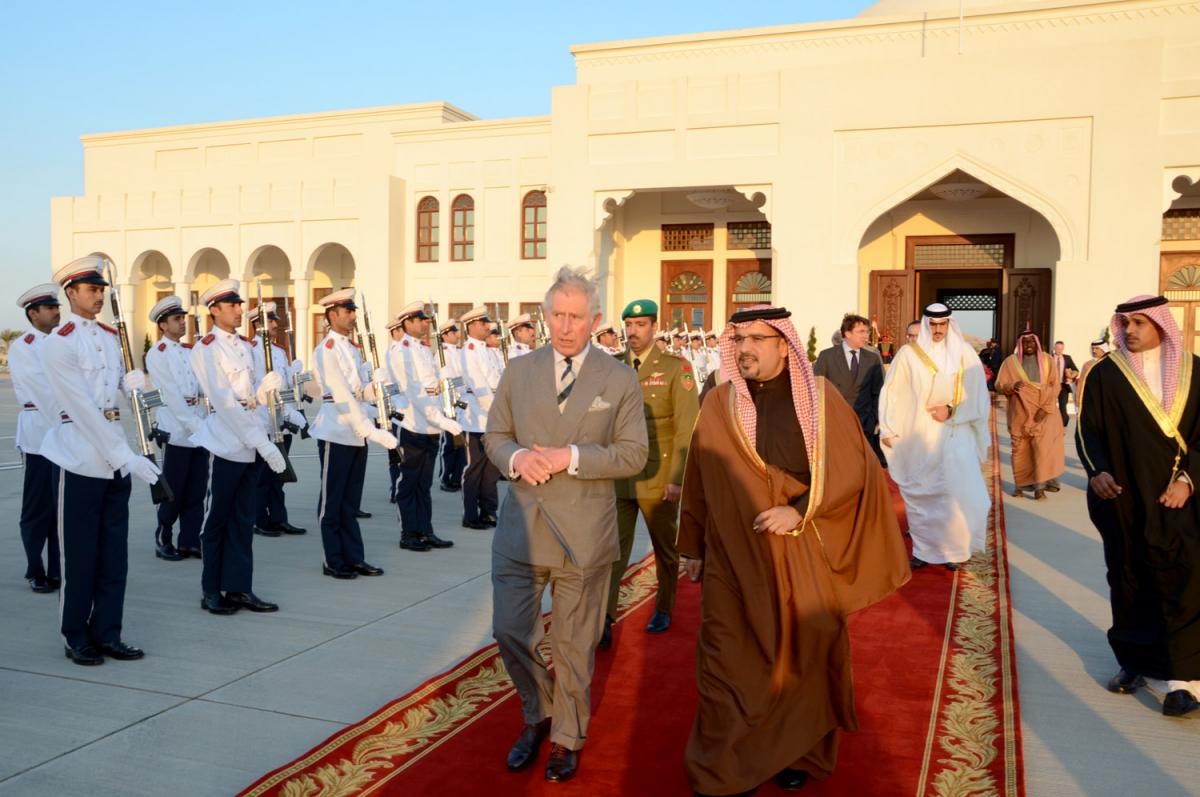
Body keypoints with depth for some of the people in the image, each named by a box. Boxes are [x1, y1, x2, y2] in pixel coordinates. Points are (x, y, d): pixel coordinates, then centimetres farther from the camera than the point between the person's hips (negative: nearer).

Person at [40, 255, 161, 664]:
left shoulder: (111, 335, 11)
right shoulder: (58, 343, -11)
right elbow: (83, 408, -18)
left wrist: (133, 381, -4)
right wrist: (126, 457, -21)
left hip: (116, 454, 6)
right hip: (81, 456, -6)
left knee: (114, 552, 10)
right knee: (80, 554, 4)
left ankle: (107, 634, 20)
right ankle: (76, 638, 18)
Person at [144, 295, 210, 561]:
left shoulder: (191, 350, 15)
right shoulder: (157, 354, -5)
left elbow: (204, 386, 11)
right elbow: (172, 396, -12)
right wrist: (195, 425, -16)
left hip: (199, 428, 6)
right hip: (176, 432, -6)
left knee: (196, 491, 7)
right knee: (174, 492, 1)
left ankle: (190, 542, 14)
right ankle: (163, 542, 15)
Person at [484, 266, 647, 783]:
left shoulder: (620, 380, -2)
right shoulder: (518, 371, 6)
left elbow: (633, 454, -5)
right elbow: (495, 436, 10)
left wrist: (571, 457, -18)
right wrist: (515, 457, -13)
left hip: (584, 531, -2)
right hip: (521, 525, 2)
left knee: (574, 644, 10)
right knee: (510, 632, 5)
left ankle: (566, 738, 32)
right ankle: (538, 715, 34)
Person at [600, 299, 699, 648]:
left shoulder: (675, 368, -5)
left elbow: (687, 427, -10)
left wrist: (678, 477, -15)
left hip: (659, 479, -2)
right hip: (618, 477, 2)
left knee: (665, 550, 15)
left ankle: (663, 610, 33)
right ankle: (604, 621, 1)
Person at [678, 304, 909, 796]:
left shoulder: (822, 401, -3)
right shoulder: (718, 405, 0)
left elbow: (853, 469, -5)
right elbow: (698, 483, 6)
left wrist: (800, 512, -17)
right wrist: (692, 546, 10)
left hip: (805, 559, 0)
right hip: (734, 558, 1)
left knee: (803, 658, 12)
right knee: (731, 663, 4)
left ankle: (796, 753, 33)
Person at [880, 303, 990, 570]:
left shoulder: (965, 354, 1)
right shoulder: (908, 354, -2)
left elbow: (978, 396, 2)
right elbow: (892, 392, 0)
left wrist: (951, 411, -12)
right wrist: (888, 429, -2)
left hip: (954, 438, 0)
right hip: (918, 438, 0)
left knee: (957, 493, -6)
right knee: (920, 494, 5)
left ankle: (953, 549, 9)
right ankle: (923, 549, 16)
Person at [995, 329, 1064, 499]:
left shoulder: (1048, 360, 3)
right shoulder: (1010, 361, 2)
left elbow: (1054, 386, -2)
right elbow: (999, 385, 1)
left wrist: (1045, 408, -13)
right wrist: (1011, 386, -22)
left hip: (1043, 412, 0)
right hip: (1020, 413, 1)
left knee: (1043, 446, -14)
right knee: (1020, 449, 1)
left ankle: (1040, 485, -10)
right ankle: (1020, 485, 11)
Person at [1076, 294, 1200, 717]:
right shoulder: (1104, 374, 1)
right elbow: (1087, 428, 0)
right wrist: (1097, 471, -16)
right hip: (1123, 498, 0)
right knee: (1128, 581, 8)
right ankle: (1135, 662, 20)